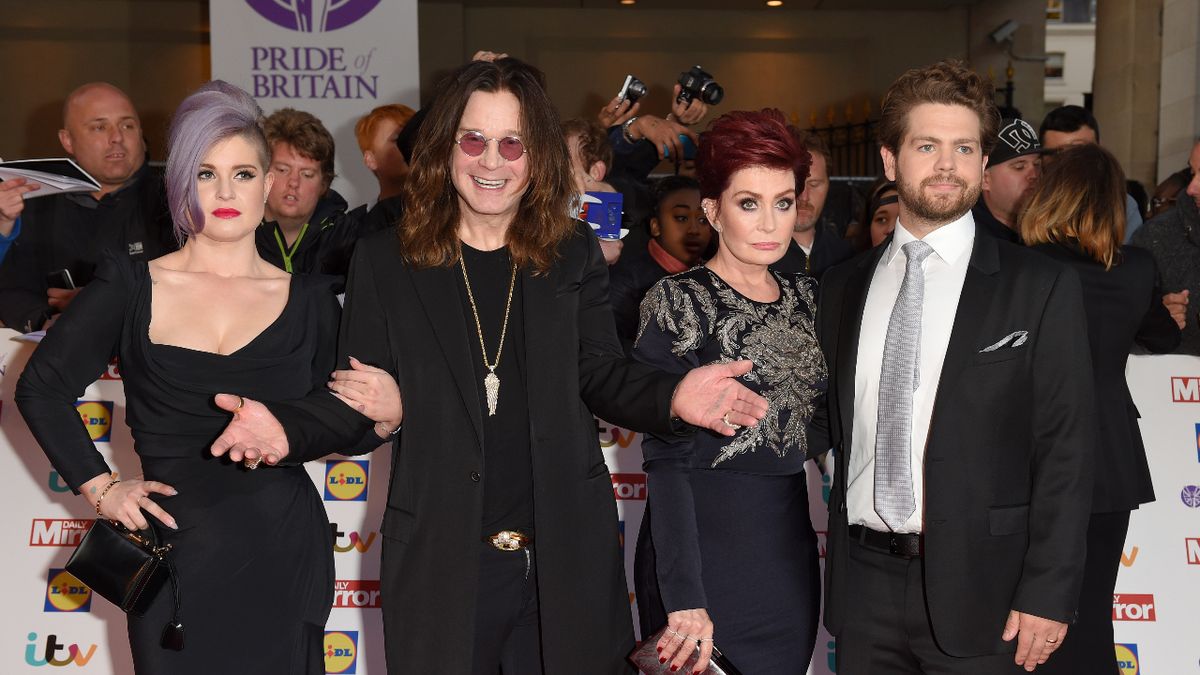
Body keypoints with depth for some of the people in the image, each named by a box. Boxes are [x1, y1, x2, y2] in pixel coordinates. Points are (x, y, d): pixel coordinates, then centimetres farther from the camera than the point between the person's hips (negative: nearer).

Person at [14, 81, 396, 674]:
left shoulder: (308, 300, 4)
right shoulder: (131, 287, 1)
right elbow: (41, 388, 9)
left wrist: (383, 407, -10)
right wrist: (98, 487, 3)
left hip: (285, 558, 1)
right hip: (177, 557, 0)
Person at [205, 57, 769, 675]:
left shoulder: (575, 255, 3)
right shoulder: (384, 263, 0)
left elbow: (599, 375, 2)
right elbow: (359, 397, 0)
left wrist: (672, 396, -18)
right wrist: (288, 428, -20)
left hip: (566, 554, 1)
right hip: (441, 560, -1)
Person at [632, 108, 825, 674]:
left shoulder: (806, 296, 7)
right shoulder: (678, 303, -10)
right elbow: (666, 459, -14)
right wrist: (684, 597, -20)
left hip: (790, 551, 6)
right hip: (705, 548, -5)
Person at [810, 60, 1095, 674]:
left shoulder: (1040, 288, -4)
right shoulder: (844, 286, 7)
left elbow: (1065, 451, -6)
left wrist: (1048, 595, -10)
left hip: (975, 592, -3)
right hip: (863, 584, 3)